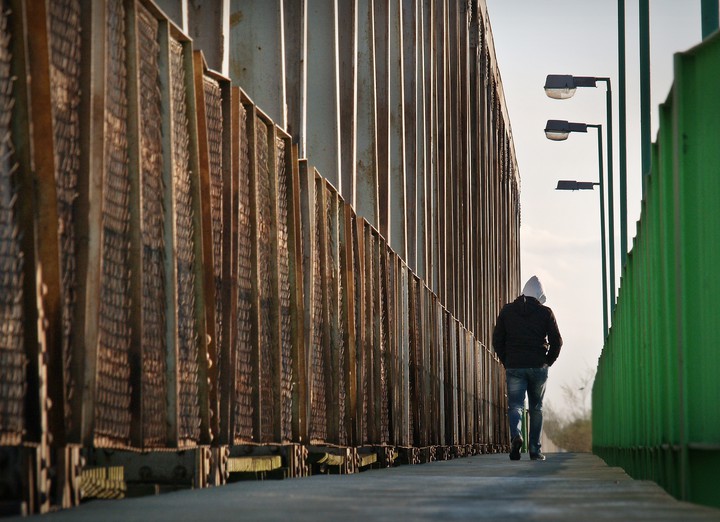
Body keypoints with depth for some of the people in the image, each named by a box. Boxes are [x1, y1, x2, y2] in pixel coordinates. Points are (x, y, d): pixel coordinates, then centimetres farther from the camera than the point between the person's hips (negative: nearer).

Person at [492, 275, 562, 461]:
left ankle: (515, 435, -30)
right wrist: (547, 362, 11)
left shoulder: (507, 311, 6)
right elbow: (557, 341, -2)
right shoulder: (545, 313, 1)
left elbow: (497, 339, 6)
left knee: (515, 405, -1)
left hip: (514, 367, 0)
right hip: (538, 367, 0)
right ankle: (535, 450, 11)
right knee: (536, 409, 11)